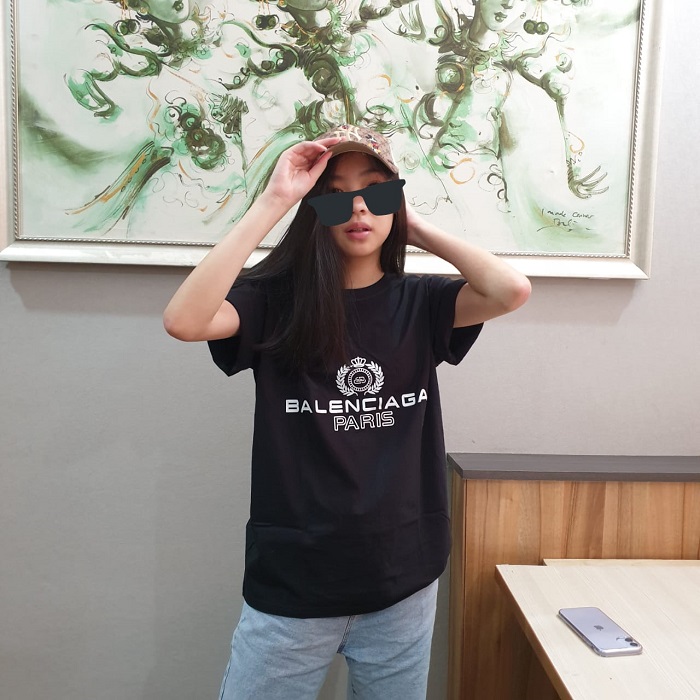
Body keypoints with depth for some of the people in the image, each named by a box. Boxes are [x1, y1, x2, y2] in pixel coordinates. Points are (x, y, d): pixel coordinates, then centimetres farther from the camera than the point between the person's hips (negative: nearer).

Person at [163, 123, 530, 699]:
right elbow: (183, 321, -25)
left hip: (404, 578, 3)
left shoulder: (419, 304, 0)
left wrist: (415, 226, -7)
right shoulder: (274, 301, -7)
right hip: (292, 582, -2)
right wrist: (273, 202, -21)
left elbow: (511, 290, -17)